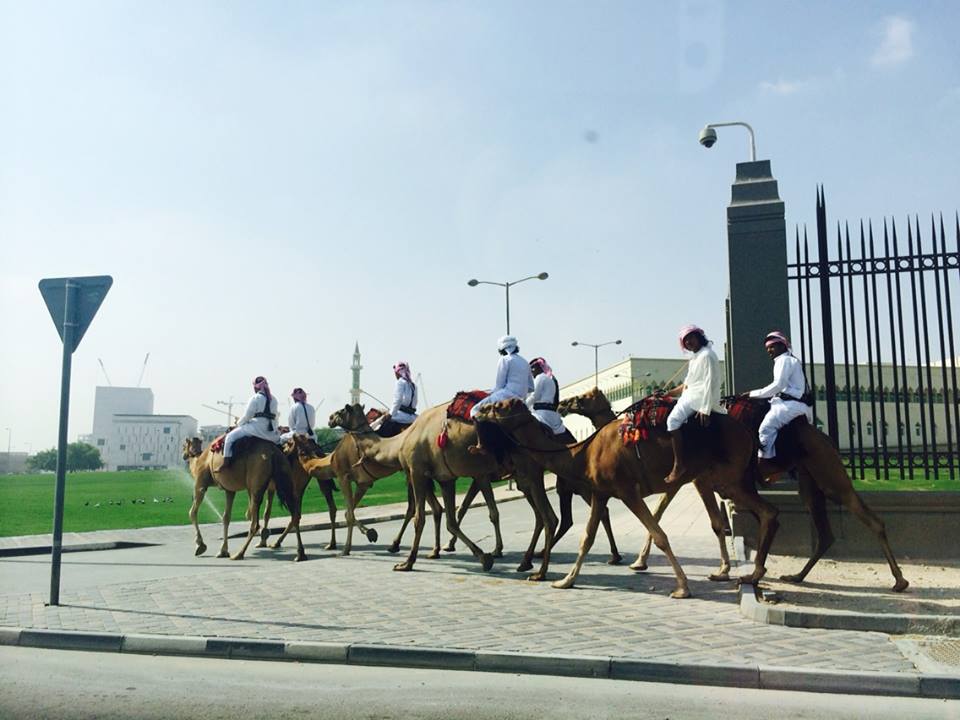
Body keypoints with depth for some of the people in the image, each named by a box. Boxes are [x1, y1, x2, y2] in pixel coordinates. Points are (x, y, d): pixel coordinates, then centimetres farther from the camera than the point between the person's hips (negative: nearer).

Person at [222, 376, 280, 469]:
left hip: (257, 428, -5)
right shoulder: (273, 399, 12)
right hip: (271, 432, 5)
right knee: (278, 438, 36)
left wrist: (238, 423, 16)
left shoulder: (255, 398, -4)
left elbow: (247, 416, -2)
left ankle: (226, 461, -4)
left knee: (230, 437, 5)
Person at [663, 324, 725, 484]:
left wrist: (705, 409, -24)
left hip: (699, 397, -11)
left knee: (673, 419, -27)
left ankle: (679, 465, -33)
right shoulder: (696, 358, 21)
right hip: (691, 395, 11)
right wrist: (670, 393, 18)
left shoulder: (707, 355, -10)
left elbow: (710, 382, -18)